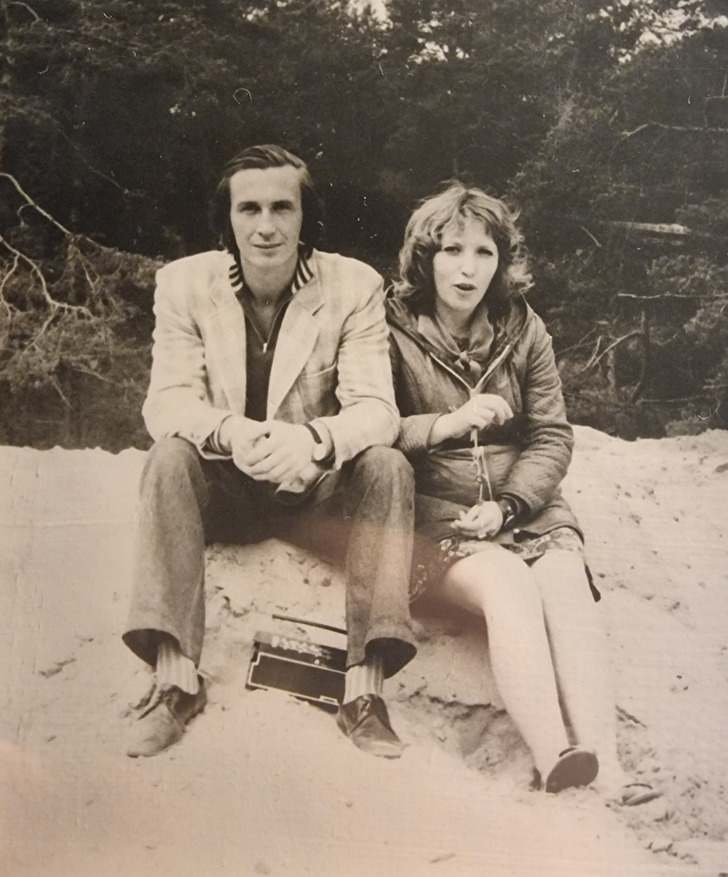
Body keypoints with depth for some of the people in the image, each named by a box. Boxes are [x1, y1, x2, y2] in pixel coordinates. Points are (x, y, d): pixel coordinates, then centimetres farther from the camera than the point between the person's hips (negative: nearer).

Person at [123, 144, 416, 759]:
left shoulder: (355, 286, -8)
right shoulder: (185, 283, -5)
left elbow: (376, 409, -18)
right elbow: (166, 403, -14)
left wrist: (313, 438, -42)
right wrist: (230, 433, -39)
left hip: (320, 490, 0)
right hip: (222, 489, 1)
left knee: (389, 467, -28)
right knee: (168, 460, -28)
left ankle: (364, 687, -30)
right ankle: (175, 677, -28)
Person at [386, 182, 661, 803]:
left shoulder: (523, 331, 8)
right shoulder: (394, 331, -2)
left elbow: (552, 438, 4)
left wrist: (506, 507, -11)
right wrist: (447, 424, -22)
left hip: (524, 504, 3)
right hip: (436, 512, -3)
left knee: (565, 585, -26)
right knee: (509, 585, -31)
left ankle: (604, 762, -36)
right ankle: (555, 762, -39)